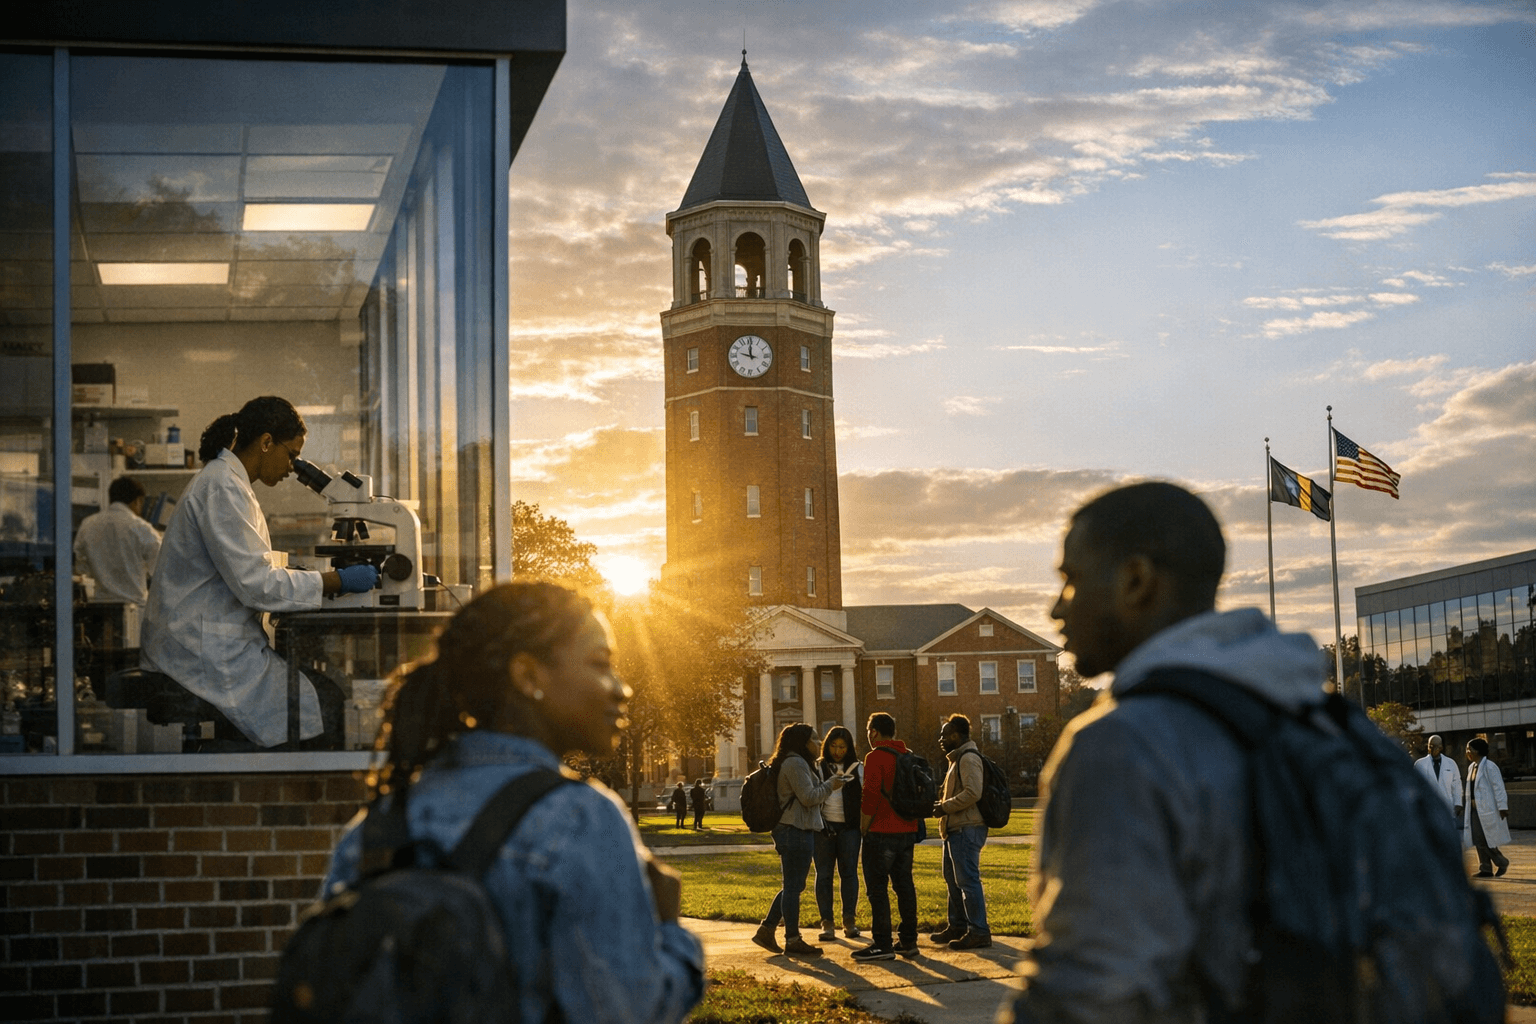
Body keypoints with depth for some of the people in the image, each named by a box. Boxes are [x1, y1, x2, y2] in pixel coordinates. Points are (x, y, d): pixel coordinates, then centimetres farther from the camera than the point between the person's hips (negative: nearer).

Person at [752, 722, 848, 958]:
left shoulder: (797, 763, 21)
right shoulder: (795, 764, -14)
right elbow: (808, 797, -19)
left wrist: (829, 784, 11)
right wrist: (830, 786, -7)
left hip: (793, 830, 11)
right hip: (796, 831, -11)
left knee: (792, 886, 15)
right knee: (793, 886, -5)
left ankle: (767, 930, 16)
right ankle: (793, 941, -1)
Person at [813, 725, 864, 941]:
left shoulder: (857, 768, 7)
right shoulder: (818, 768, 5)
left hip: (849, 828, 0)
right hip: (823, 827, 0)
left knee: (849, 873, 2)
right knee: (824, 875, 1)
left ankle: (849, 921, 11)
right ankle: (827, 922, 5)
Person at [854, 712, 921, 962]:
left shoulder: (876, 756, -11)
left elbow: (870, 796, -18)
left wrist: (863, 828, -8)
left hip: (882, 832, -8)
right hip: (908, 830, 8)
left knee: (877, 887, -4)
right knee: (904, 885, 12)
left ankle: (882, 944, -6)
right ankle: (908, 941, 14)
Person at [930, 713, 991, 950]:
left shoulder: (969, 758, -14)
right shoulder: (959, 758, 20)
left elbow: (973, 793, -25)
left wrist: (945, 807, -18)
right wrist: (943, 806, 12)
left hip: (967, 829, -12)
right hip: (956, 829, 12)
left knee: (968, 880, -11)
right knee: (953, 879, 18)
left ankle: (979, 932, -10)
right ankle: (957, 926, 27)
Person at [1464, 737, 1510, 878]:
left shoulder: (1490, 767, -12)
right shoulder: (1471, 767, 13)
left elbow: (1498, 788, -15)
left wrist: (1502, 807, -18)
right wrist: (1469, 807, 18)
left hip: (1487, 810, -8)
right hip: (1475, 810, 8)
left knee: (1484, 840, -8)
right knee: (1478, 841, 5)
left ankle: (1502, 862, 10)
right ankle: (1485, 869, 10)